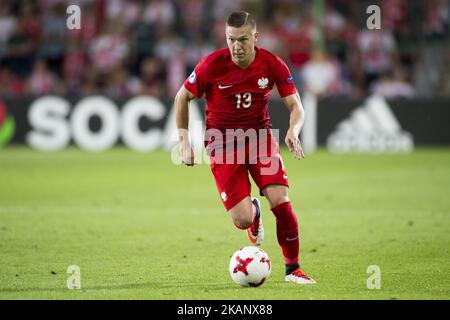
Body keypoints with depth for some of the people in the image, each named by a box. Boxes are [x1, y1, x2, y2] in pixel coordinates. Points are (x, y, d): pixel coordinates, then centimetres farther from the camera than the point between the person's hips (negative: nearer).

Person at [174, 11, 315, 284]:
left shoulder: (272, 65, -10)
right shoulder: (212, 65, -14)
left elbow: (296, 107, -5)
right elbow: (182, 97, 0)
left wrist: (293, 131, -27)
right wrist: (184, 141, -5)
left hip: (260, 136, 1)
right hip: (223, 143, -1)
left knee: (281, 202, -18)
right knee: (242, 220, -12)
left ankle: (293, 268, 3)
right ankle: (254, 211, 29)